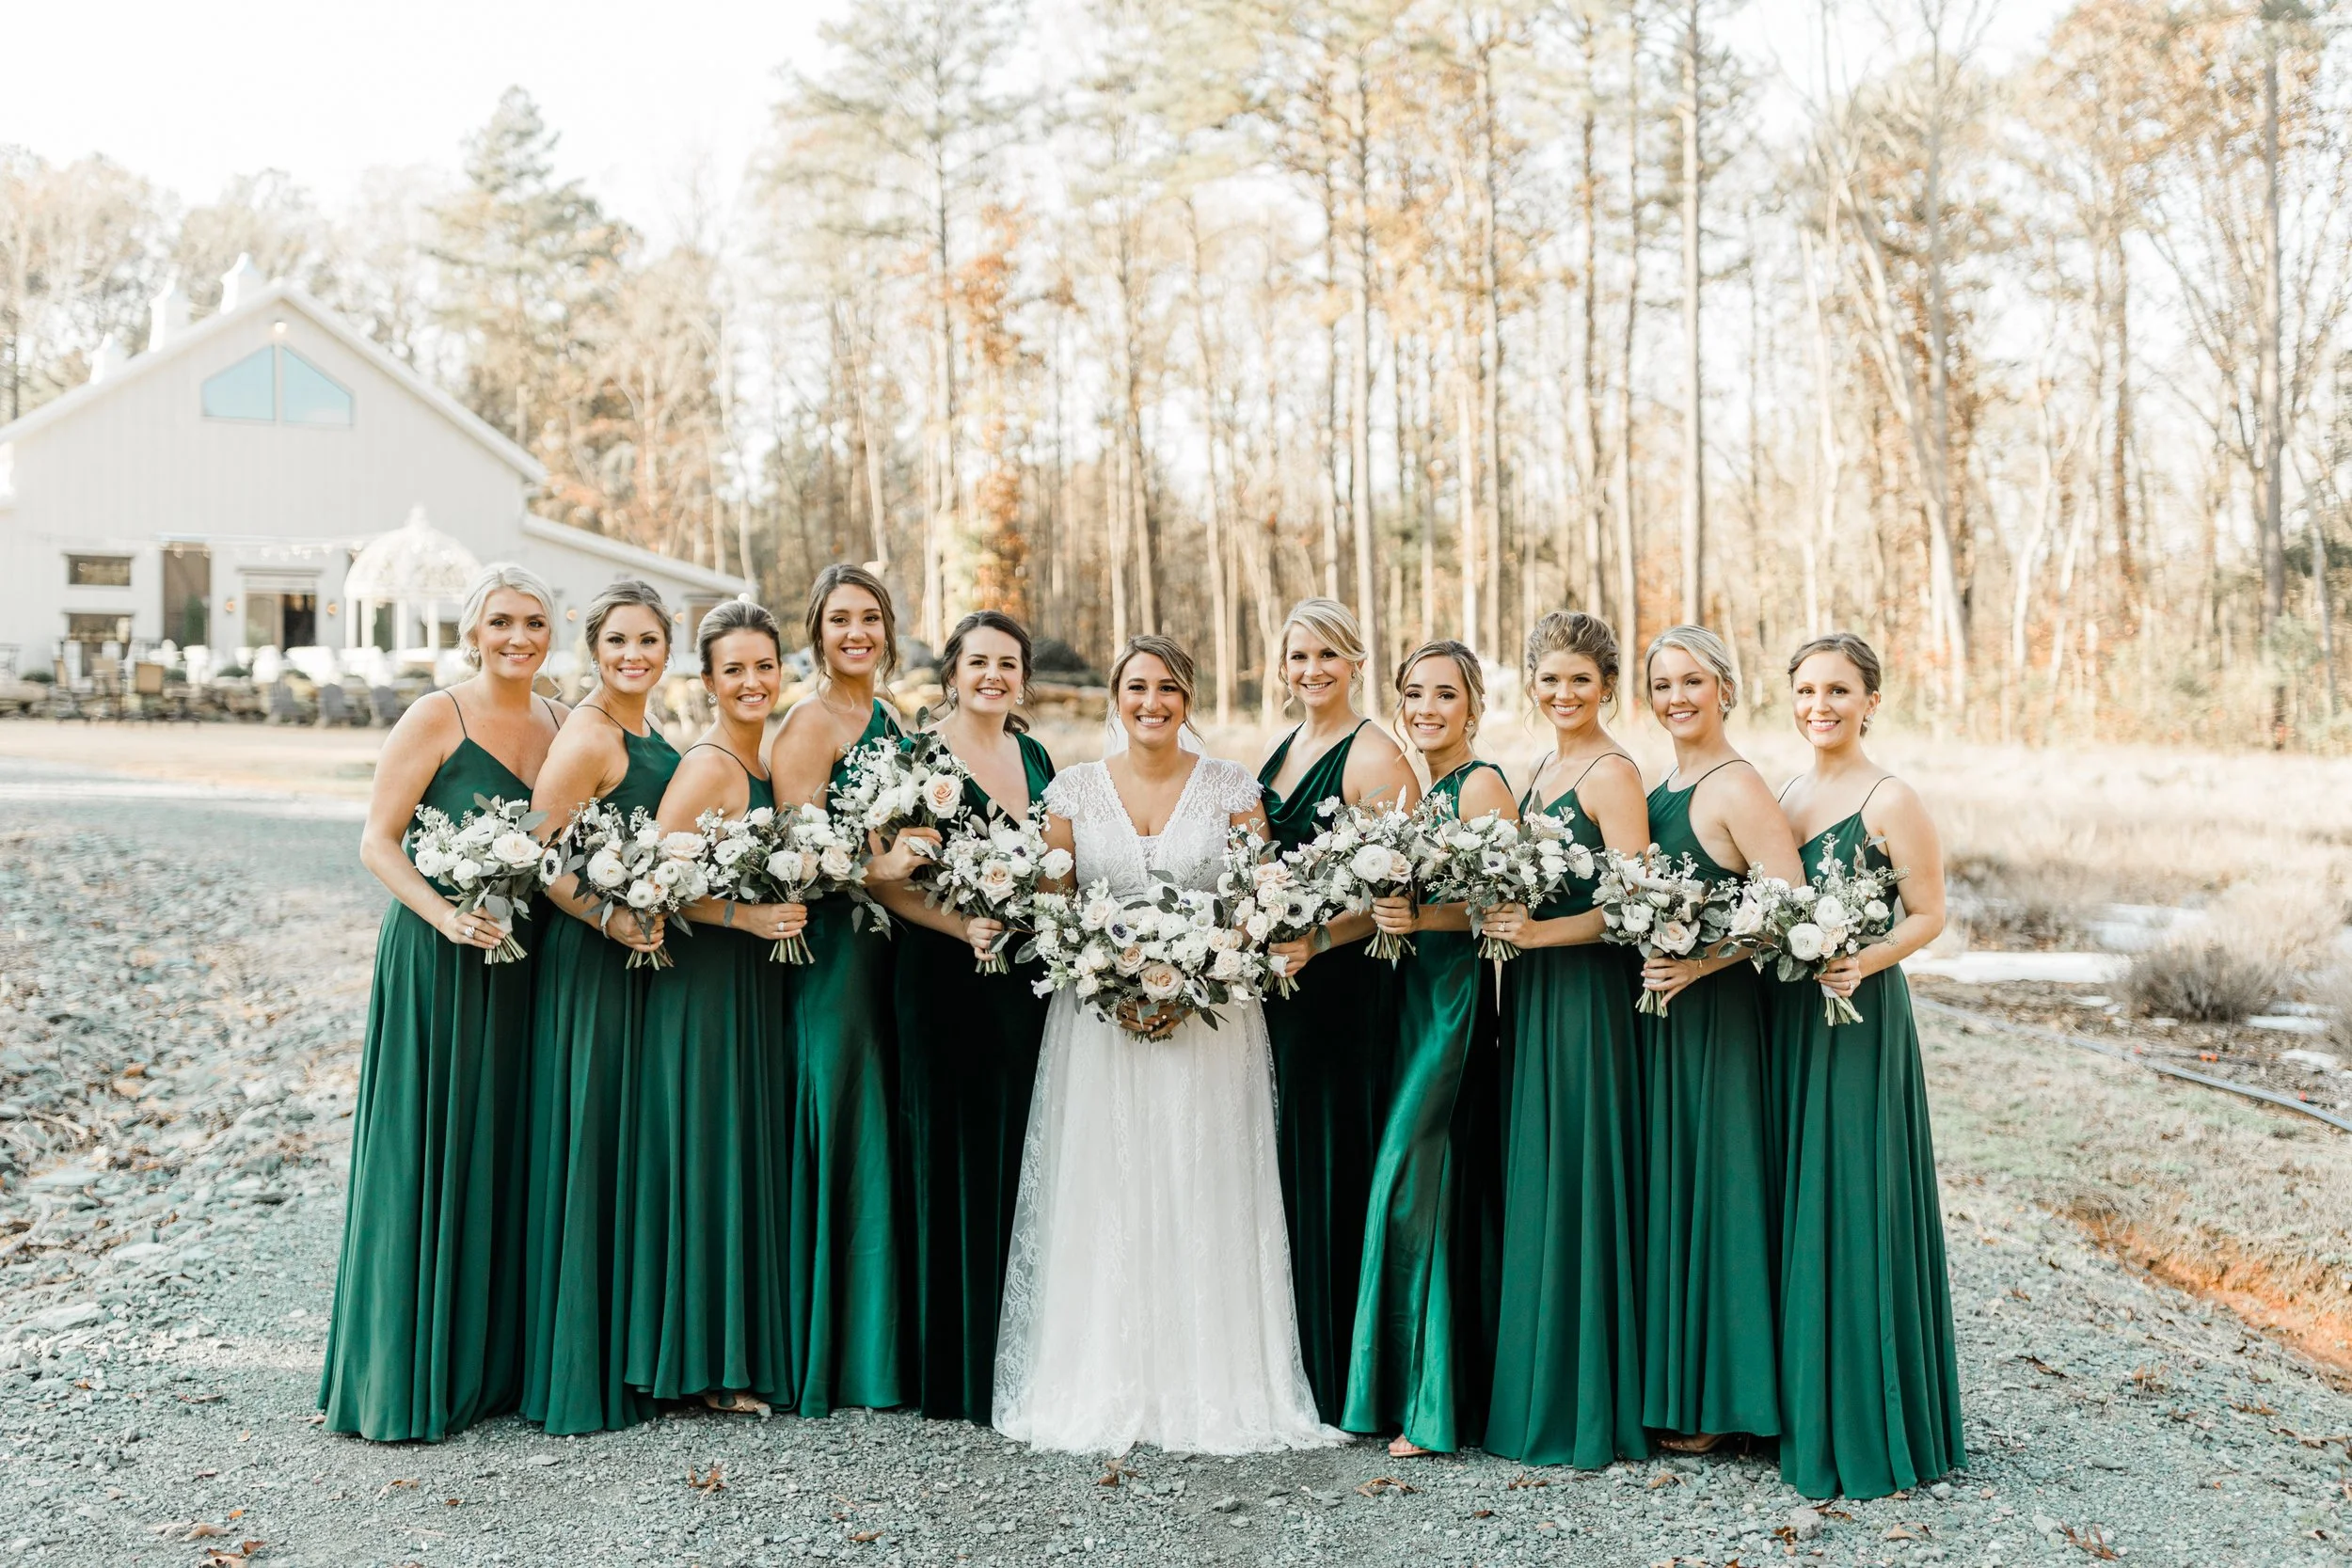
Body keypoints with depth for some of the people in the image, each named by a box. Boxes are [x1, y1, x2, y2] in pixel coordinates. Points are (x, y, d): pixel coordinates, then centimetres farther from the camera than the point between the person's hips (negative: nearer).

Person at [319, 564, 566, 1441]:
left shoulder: (560, 725, 10)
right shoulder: (436, 719, -6)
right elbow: (377, 842, -9)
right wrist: (446, 916, -23)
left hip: (525, 965, 6)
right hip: (437, 962, -5)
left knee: (505, 1154, 10)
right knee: (426, 1154, -2)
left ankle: (490, 1361, 22)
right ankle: (406, 1378, 8)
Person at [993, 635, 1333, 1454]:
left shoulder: (1231, 788, 4)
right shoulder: (1074, 789, 6)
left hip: (1212, 1017, -1)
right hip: (1101, 1018, 1)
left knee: (1205, 1197, -1)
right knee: (1106, 1198, 0)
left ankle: (1210, 1387, 8)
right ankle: (1105, 1389, 8)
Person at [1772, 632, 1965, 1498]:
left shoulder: (1890, 800, -9)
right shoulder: (1783, 794, 11)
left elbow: (1928, 914, -9)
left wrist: (1864, 962, -25)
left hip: (1857, 1019, -7)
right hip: (1784, 1016, 7)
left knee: (1850, 1208, -3)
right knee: (1793, 1203, 11)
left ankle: (1866, 1426, 8)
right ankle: (1799, 1404, 23)